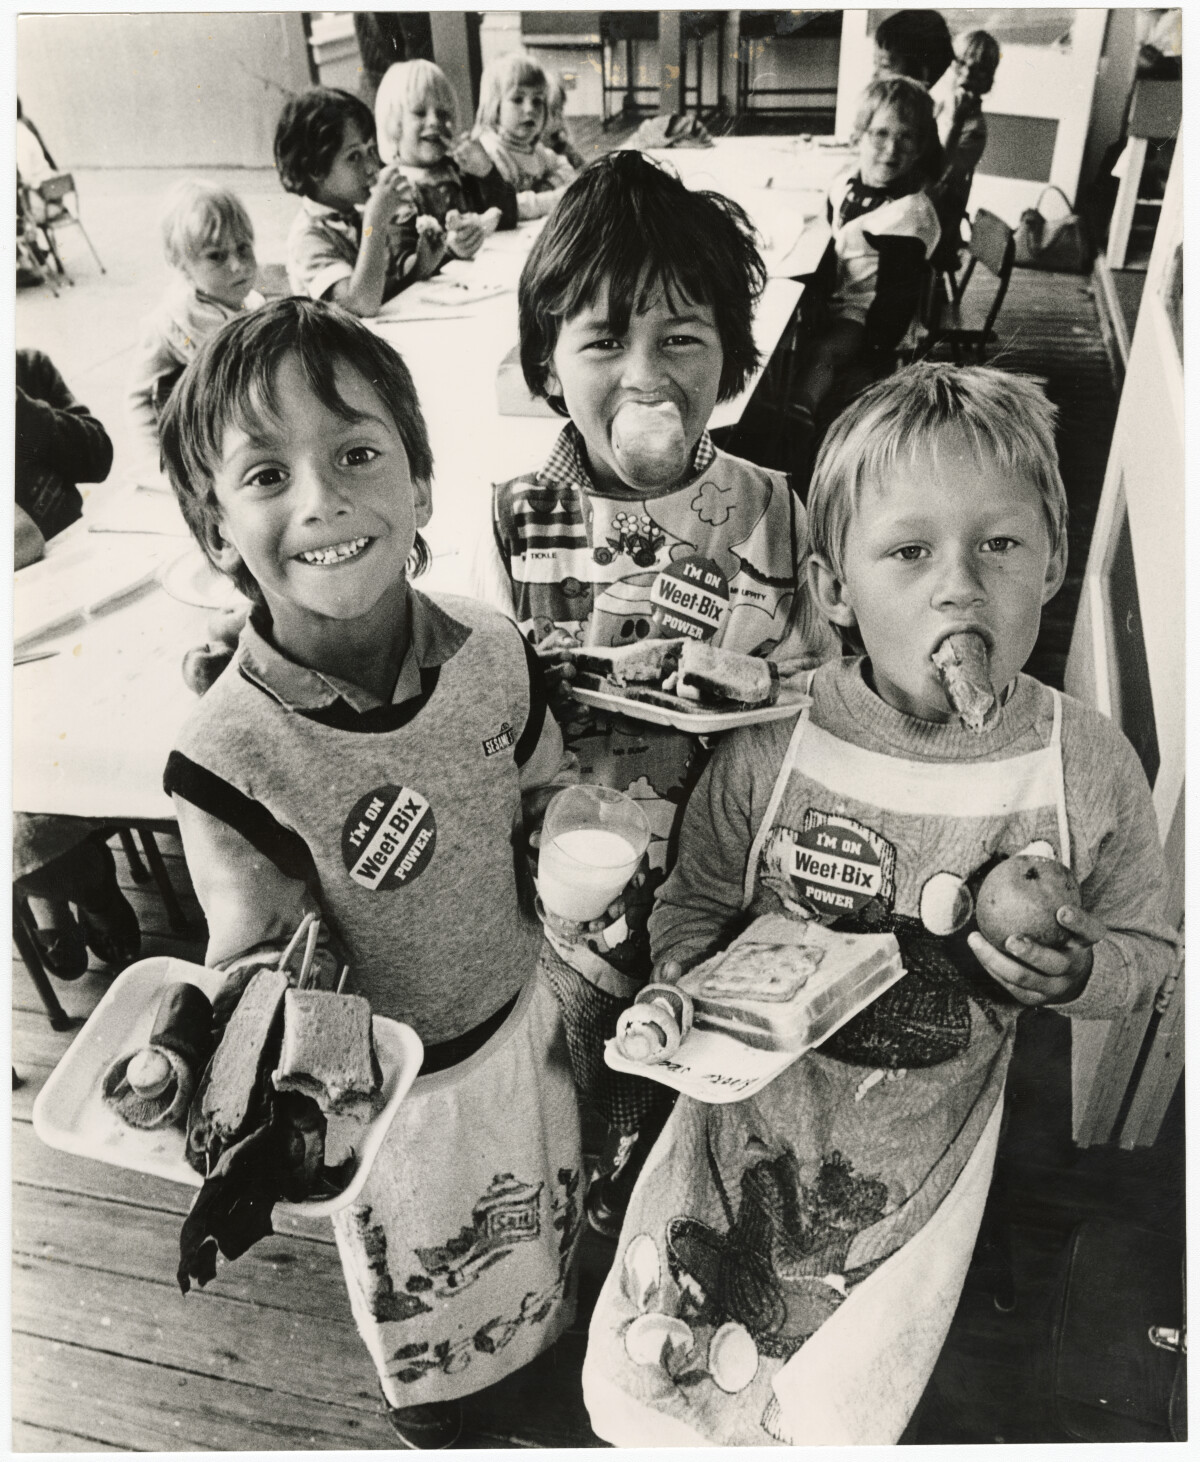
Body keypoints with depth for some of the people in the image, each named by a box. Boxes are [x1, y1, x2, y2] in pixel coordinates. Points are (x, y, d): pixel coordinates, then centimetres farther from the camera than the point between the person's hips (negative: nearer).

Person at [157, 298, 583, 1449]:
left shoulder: (491, 652, -19)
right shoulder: (228, 757, -32)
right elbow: (266, 964, -21)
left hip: (524, 1016, 4)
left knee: (548, 1224, 33)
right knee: (417, 1283, 28)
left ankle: (551, 1336, 69)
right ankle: (427, 1398, 65)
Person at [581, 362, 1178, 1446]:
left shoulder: (1090, 766, -16)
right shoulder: (769, 747, -19)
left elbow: (1149, 948, -1)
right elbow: (696, 901, -2)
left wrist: (1076, 971, -21)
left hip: (925, 1142, 1)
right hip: (755, 1104, 0)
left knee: (836, 1418, 21)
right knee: (640, 1376, 18)